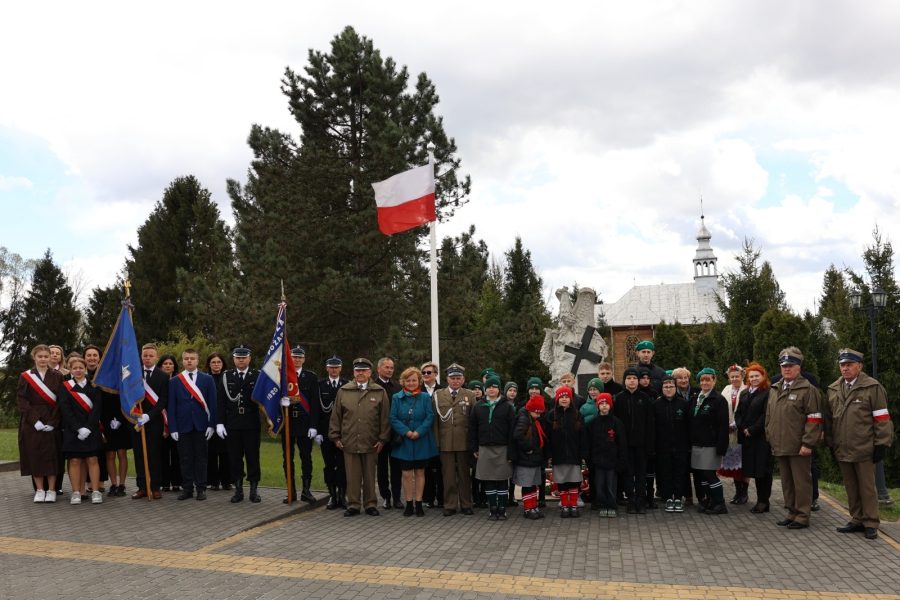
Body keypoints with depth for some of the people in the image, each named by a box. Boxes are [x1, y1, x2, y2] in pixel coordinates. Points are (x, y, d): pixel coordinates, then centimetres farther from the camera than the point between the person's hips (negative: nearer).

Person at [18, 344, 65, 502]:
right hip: (31, 423, 0)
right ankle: (39, 490, 9)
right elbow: (21, 400, -2)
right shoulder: (26, 377, 5)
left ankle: (51, 490, 5)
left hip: (52, 423, 0)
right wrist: (35, 420, -14)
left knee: (52, 455, -1)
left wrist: (53, 422, -11)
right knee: (35, 455, 1)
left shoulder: (57, 376, 5)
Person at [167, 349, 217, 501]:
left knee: (200, 457, 4)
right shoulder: (174, 381, 6)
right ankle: (187, 488, 13)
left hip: (201, 424, -1)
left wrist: (212, 424, -5)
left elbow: (212, 403, 2)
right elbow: (171, 406, 3)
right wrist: (172, 428, -5)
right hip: (182, 425, 1)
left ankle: (201, 488, 10)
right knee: (185, 458, 5)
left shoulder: (207, 379, 4)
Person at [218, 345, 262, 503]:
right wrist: (219, 422, -3)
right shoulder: (226, 376, 6)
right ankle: (238, 489, 15)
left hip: (252, 424, -1)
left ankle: (254, 489, 12)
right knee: (235, 458, 6)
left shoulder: (257, 376, 2)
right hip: (232, 424, 1)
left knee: (253, 457, 4)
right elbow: (221, 401, 3)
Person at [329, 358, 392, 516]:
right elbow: (336, 416, 9)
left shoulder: (380, 392, 2)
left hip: (371, 443, -1)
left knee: (370, 475, 7)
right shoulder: (343, 391, 6)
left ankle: (370, 504, 18)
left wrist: (382, 439, -2)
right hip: (349, 442, 1)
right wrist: (335, 437, 5)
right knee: (352, 476, 4)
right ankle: (353, 505, 14)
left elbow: (385, 417, 2)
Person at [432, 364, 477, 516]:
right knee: (448, 475, 5)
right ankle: (450, 505, 14)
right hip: (446, 442, 0)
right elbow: (434, 420, 3)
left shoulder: (470, 395, 5)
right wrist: (436, 441, -2)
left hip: (464, 442, 0)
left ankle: (466, 504, 17)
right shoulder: (438, 395, 6)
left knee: (464, 474, 7)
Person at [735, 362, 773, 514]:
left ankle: (764, 501, 7)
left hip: (762, 437, -6)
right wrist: (743, 429, -4)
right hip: (747, 437, 7)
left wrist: (752, 430, -13)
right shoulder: (744, 393, 14)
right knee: (753, 469, 10)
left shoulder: (768, 393, -9)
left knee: (763, 469, -1)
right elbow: (738, 413, 11)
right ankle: (760, 500, 18)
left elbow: (766, 415, -15)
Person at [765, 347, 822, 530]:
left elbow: (814, 419, -11)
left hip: (798, 447, -7)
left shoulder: (808, 390, -6)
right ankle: (792, 513, 25)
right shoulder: (774, 390, 15)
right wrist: (770, 437, 17)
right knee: (787, 482, 14)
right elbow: (769, 417, 23)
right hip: (780, 446, 7)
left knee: (801, 482, 0)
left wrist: (807, 443, -16)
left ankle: (802, 517, 9)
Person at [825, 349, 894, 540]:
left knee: (867, 487, 3)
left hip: (864, 450, -5)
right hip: (842, 450, 5)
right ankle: (857, 520, 23)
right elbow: (828, 418, 15)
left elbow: (882, 418, -6)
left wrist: (881, 444, -9)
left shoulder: (873, 388, -5)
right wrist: (830, 443, 14)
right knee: (851, 487, 12)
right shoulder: (833, 389, 10)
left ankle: (870, 524, 13)